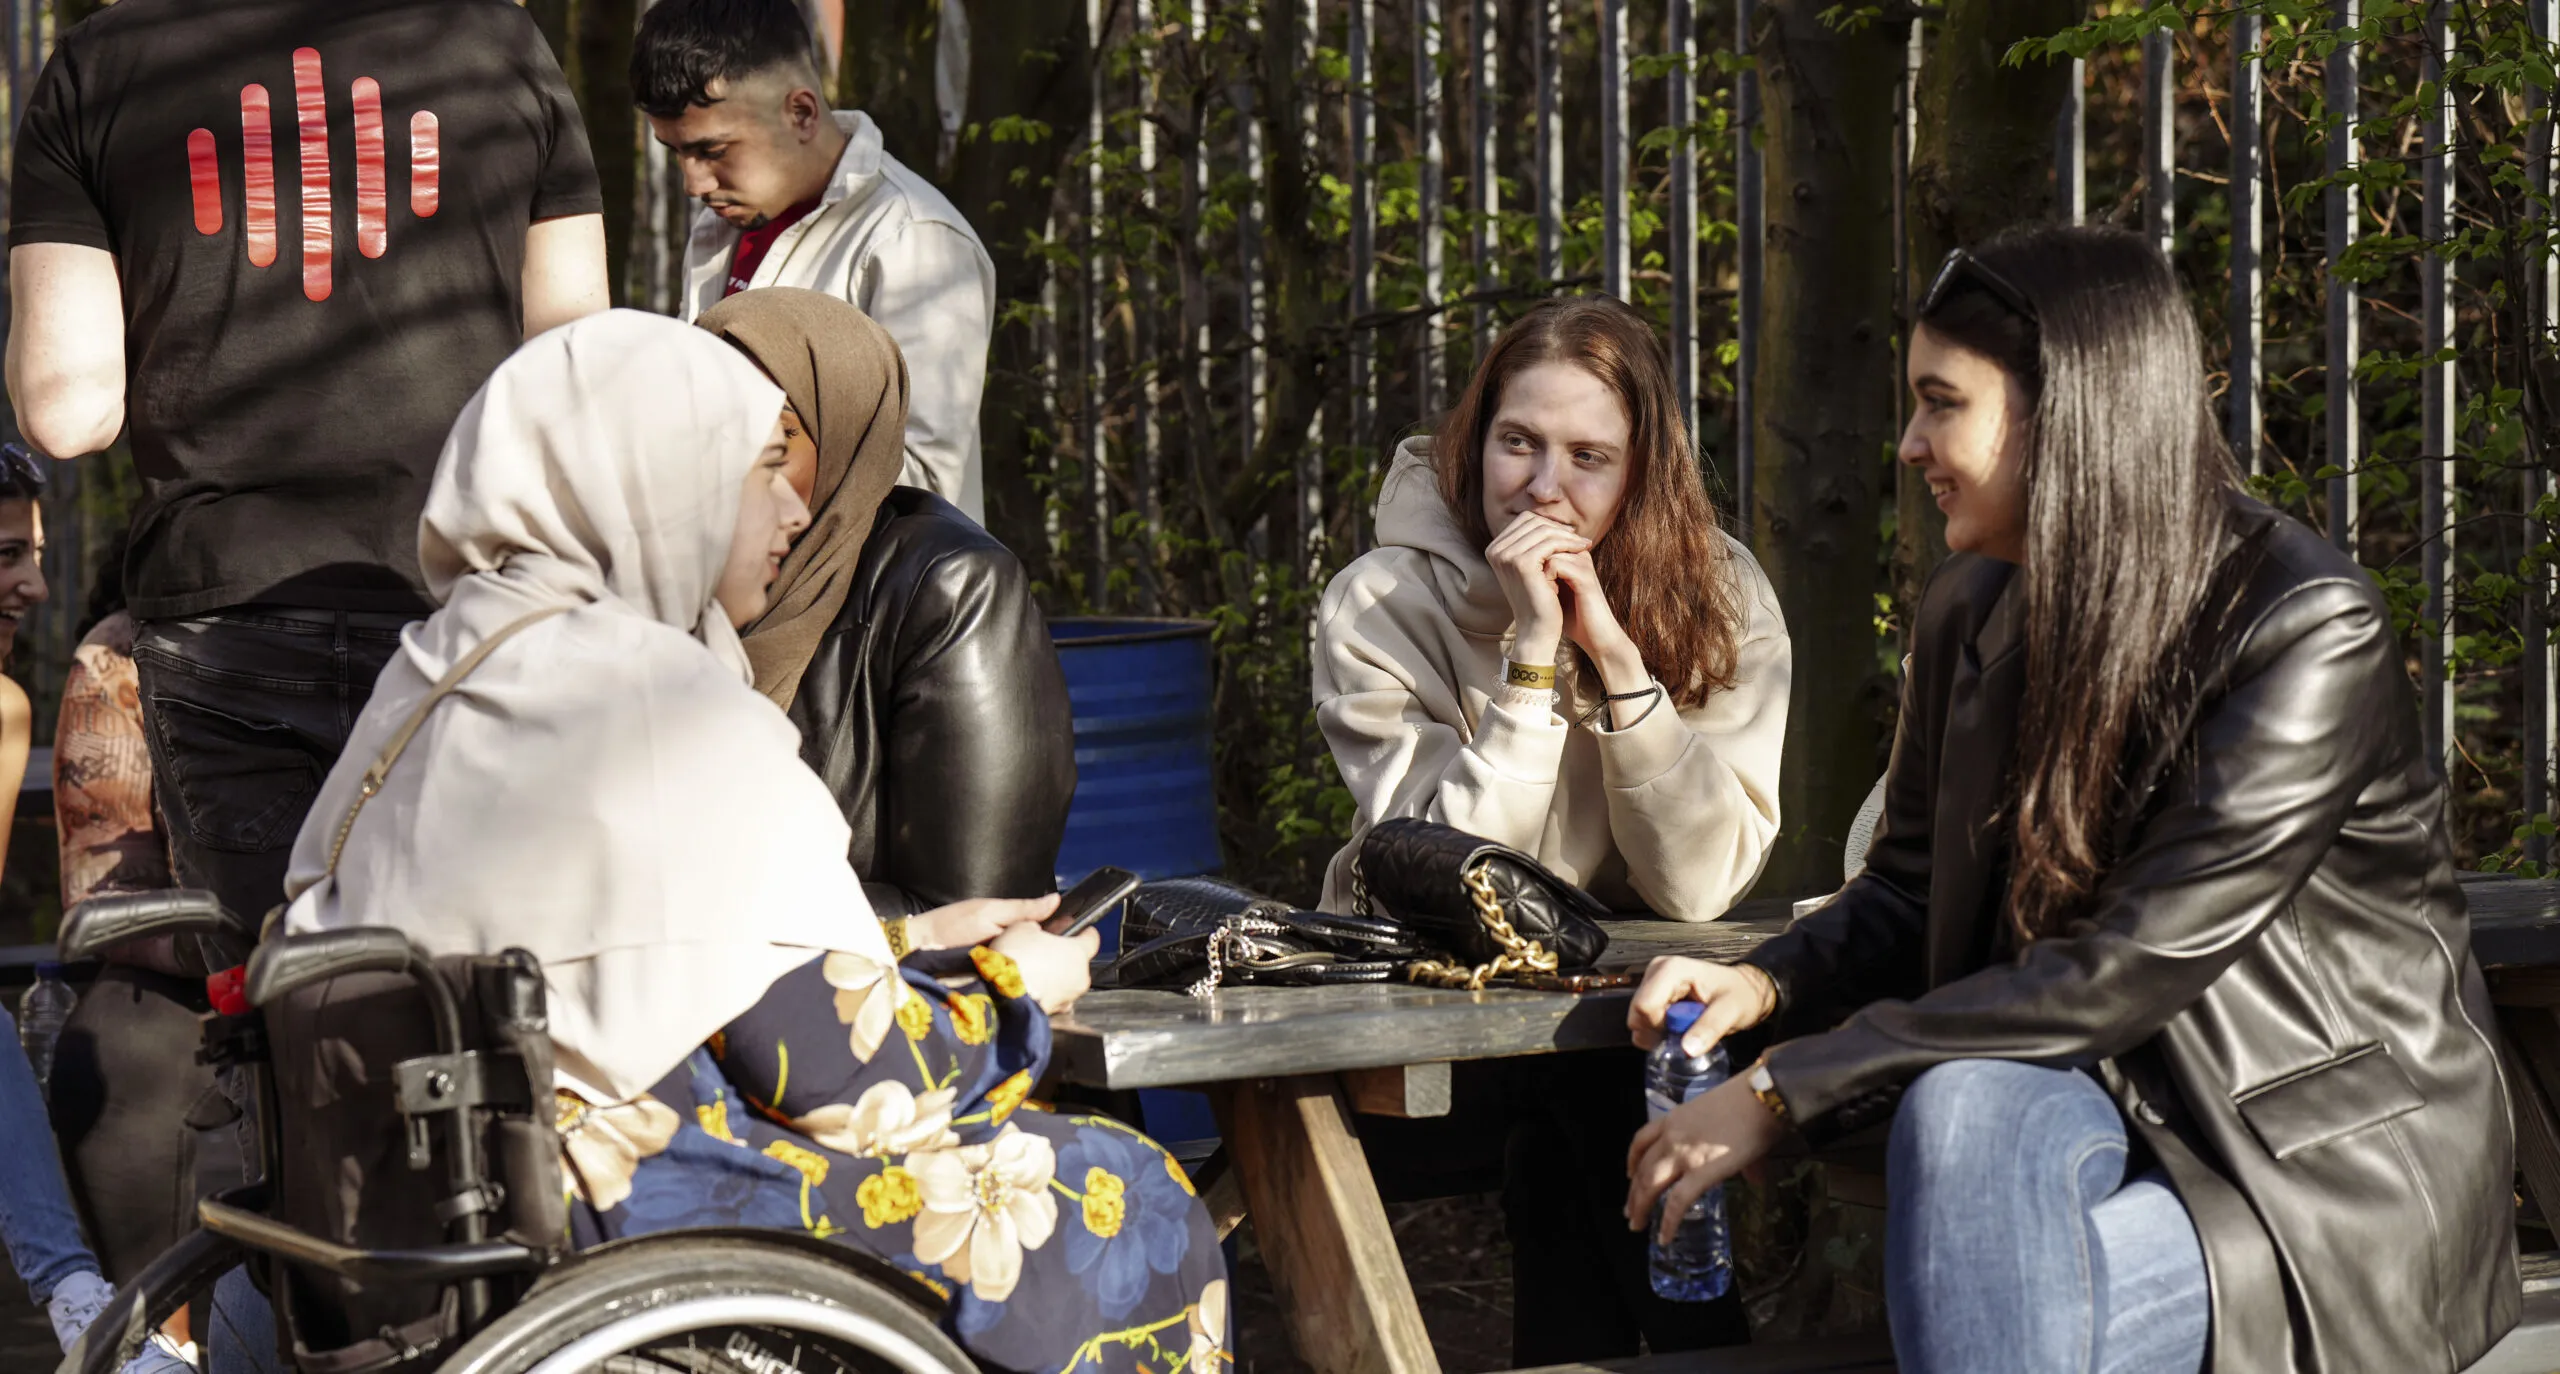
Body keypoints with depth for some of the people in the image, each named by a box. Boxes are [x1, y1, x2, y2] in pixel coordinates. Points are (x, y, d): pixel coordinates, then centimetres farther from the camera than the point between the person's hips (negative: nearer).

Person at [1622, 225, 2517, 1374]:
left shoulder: (2312, 631, -17)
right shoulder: (1973, 609, 7)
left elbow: (2129, 967, -23)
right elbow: (1912, 891, 19)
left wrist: (1785, 1091, -22)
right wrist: (1767, 985, -6)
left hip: (2343, 1162, -5)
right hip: (2127, 1114, 5)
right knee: (1966, 1107, -32)